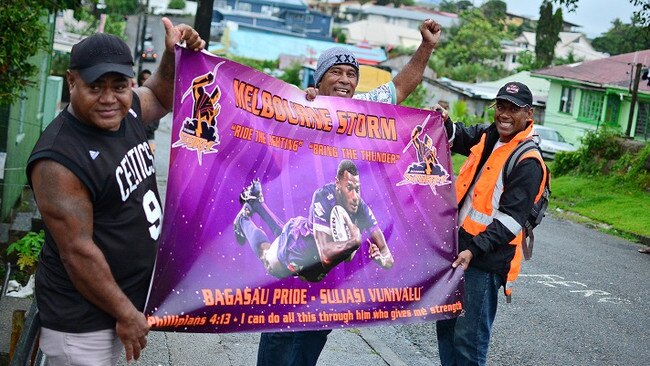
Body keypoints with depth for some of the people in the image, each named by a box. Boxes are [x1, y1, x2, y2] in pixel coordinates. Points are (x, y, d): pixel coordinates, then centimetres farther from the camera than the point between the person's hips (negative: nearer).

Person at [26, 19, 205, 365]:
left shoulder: (126, 112, -3)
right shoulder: (59, 159, -25)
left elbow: (160, 96, 20)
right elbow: (78, 252, -23)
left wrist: (175, 55, 0)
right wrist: (126, 314, -16)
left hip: (133, 294, 8)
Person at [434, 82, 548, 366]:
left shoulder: (528, 162, -14)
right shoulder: (487, 137, 9)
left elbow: (511, 218, -19)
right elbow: (457, 139, 29)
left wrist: (474, 250, -25)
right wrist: (445, 123, 6)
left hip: (485, 260, -8)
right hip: (457, 247, 8)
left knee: (468, 339, -5)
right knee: (445, 326, 18)